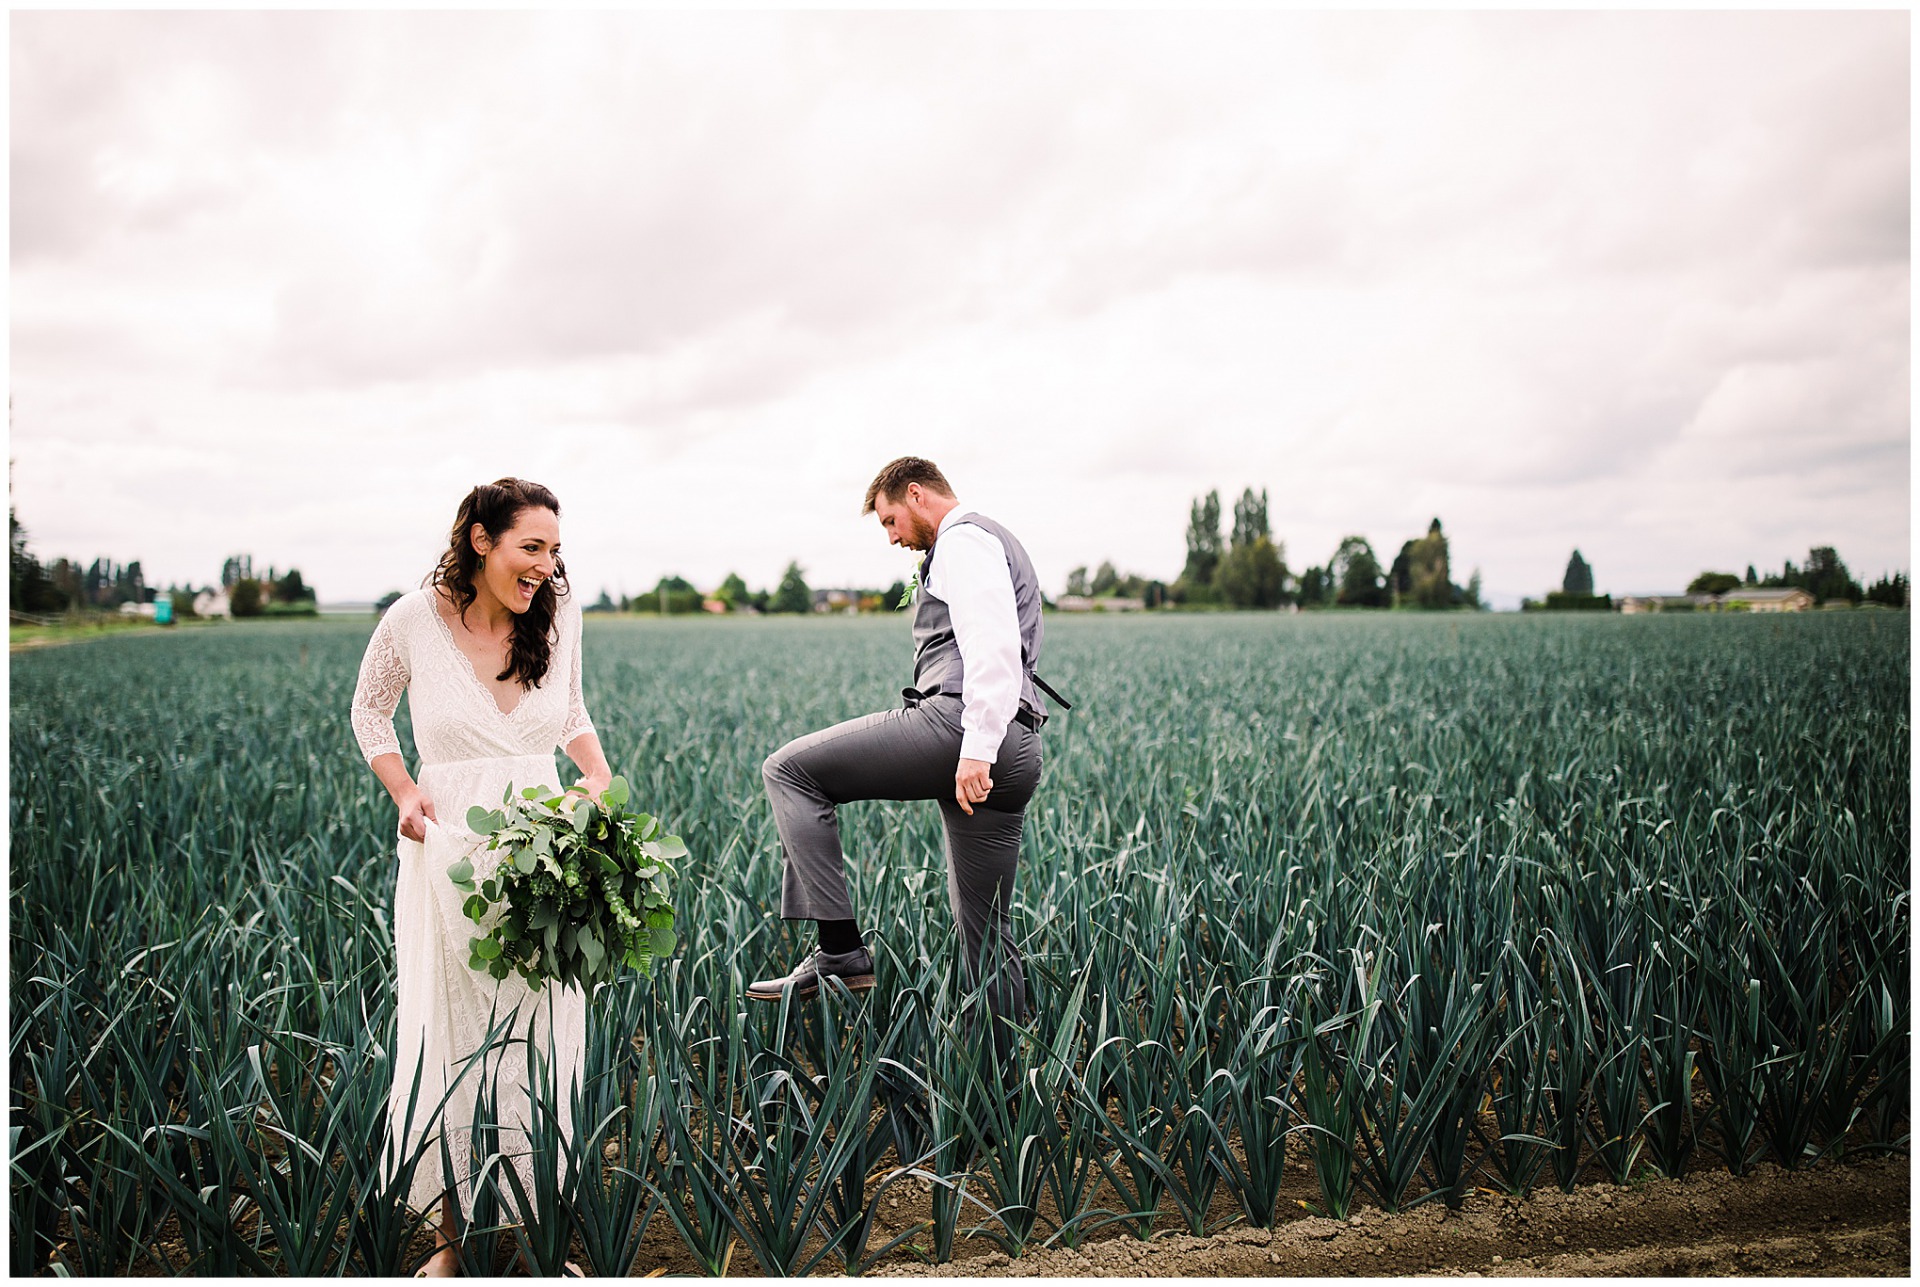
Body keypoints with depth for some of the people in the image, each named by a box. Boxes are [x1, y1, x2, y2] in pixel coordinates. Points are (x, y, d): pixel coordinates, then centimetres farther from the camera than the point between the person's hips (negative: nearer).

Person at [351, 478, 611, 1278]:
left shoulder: (557, 616, 1)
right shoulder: (415, 620, -7)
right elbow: (370, 711, 10)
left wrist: (599, 776, -1)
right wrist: (404, 793, -5)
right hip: (449, 847, -2)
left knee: (545, 1039, 6)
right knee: (449, 1040, 3)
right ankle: (451, 1239, 20)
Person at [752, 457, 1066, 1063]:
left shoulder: (963, 541, -1)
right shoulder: (997, 543, 31)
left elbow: (992, 648, -17)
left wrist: (975, 748, -25)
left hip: (956, 723, -10)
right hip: (1016, 752, 10)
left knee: (791, 768, -7)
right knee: (986, 932, 12)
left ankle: (839, 947, -13)